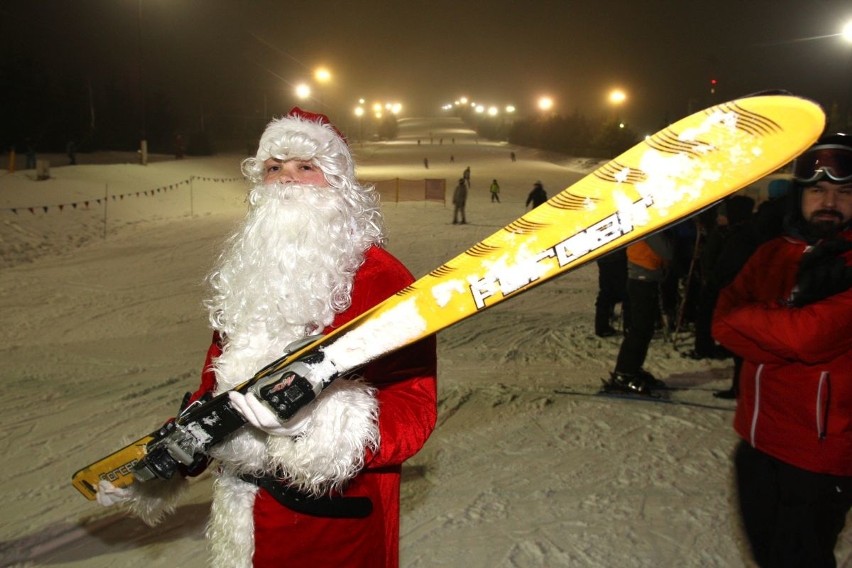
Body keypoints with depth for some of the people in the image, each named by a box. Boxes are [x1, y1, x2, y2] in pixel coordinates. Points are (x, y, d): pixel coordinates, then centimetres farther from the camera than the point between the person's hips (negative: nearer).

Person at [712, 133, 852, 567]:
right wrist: (787, 337, -19)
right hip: (758, 438, 6)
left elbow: (811, 334, -25)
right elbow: (725, 324, -3)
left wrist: (744, 318, -10)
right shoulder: (772, 254, 5)